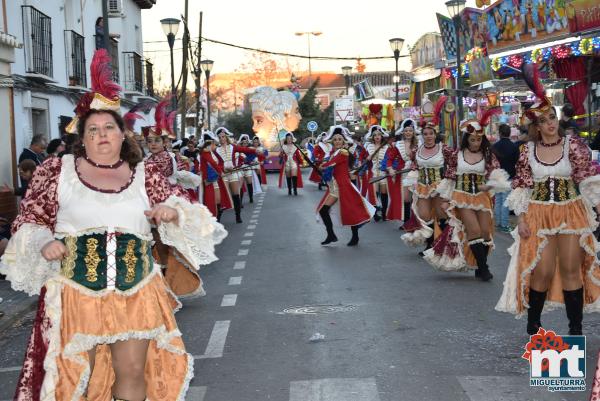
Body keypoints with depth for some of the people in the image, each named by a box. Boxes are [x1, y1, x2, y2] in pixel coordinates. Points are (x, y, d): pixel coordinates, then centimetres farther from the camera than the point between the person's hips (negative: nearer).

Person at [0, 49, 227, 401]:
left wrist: (172, 211, -10)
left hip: (136, 294, 2)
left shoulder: (144, 175, 7)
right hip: (75, 292, -2)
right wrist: (44, 243, -13)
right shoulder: (58, 170, 3)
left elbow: (184, 207, 13)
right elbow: (30, 217, 7)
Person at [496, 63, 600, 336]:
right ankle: (533, 324, 18)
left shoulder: (572, 145, -3)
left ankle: (576, 329, 12)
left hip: (571, 213, 0)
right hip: (539, 215, 0)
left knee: (571, 270, 3)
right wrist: (521, 219, -3)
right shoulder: (528, 150, 1)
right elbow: (521, 186, 3)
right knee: (542, 271, -1)